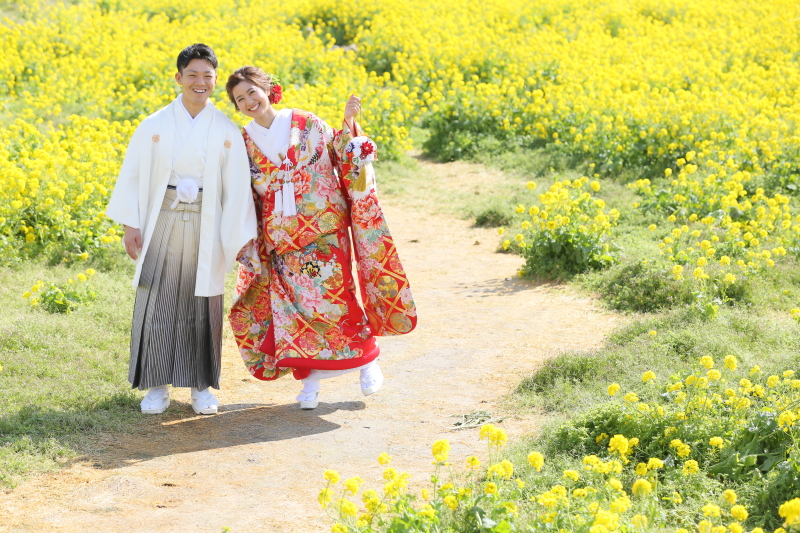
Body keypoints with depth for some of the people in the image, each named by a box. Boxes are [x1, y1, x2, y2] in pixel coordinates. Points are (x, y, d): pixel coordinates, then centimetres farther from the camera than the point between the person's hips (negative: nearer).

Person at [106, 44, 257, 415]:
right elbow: (133, 176, 2)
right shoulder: (154, 126, 0)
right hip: (163, 223, 0)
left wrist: (241, 238, -1)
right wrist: (130, 225, -4)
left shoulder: (227, 131, 2)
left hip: (205, 228, 0)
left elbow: (238, 187, 2)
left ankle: (202, 387, 17)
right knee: (157, 303, 0)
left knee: (203, 305, 5)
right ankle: (157, 385, 12)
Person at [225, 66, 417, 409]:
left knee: (332, 297, -9)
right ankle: (309, 380, 10)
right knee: (294, 304, -1)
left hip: (324, 229, -3)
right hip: (281, 238, 3)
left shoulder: (307, 124, 0)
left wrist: (349, 124, -11)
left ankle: (367, 357, 13)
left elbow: (342, 157, 3)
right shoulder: (244, 143, 7)